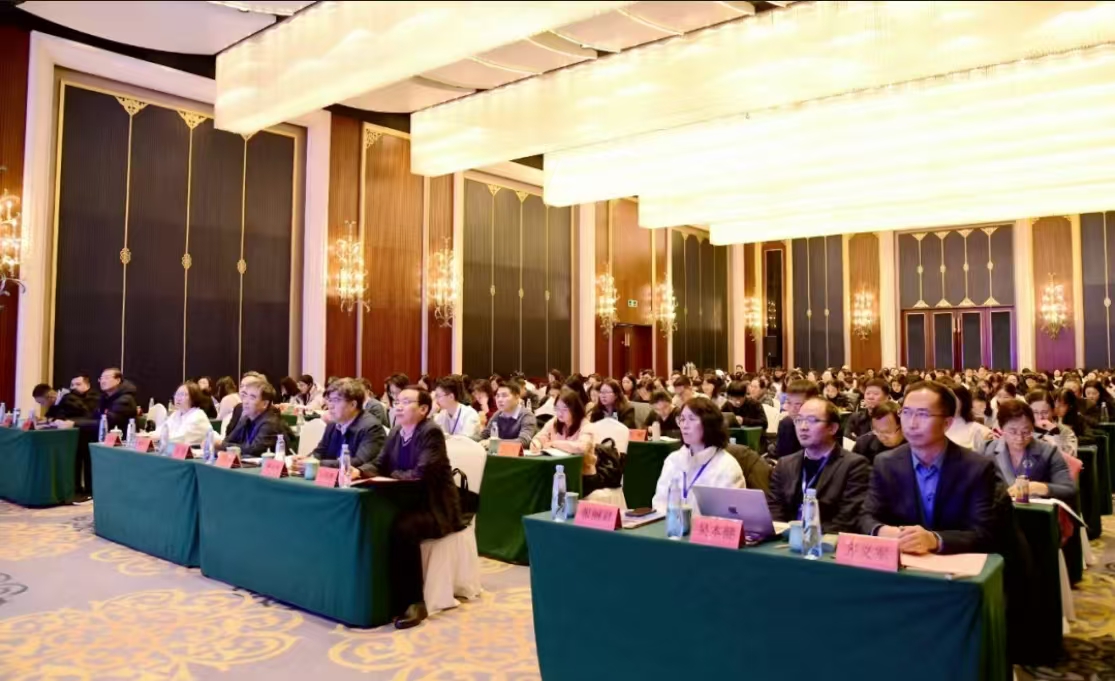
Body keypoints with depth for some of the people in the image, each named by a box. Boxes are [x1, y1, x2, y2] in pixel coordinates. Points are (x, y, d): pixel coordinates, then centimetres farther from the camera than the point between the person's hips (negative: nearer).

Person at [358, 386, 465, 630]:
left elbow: (422, 474, -25)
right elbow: (379, 464, 7)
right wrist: (359, 471, -13)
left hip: (434, 507, -8)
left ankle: (413, 602, -22)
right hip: (407, 502, 8)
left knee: (403, 528, -35)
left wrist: (390, 476, -19)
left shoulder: (431, 432, -15)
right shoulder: (396, 431, 9)